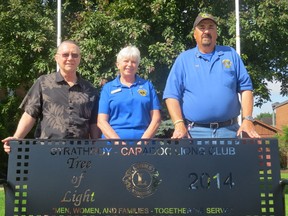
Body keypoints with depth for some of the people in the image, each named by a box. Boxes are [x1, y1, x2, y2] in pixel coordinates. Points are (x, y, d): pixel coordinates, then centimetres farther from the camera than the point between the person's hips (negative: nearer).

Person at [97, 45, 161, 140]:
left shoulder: (147, 85, 13)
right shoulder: (108, 88, 11)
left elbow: (156, 118, 8)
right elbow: (101, 121, 4)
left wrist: (144, 140, -6)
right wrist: (119, 143, -9)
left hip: (142, 141, 1)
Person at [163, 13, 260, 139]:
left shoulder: (231, 54, 12)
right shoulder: (183, 59, 8)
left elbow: (245, 88, 8)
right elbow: (172, 95, 2)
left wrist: (247, 120, -3)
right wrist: (179, 124, -12)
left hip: (229, 130, 1)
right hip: (193, 132, -1)